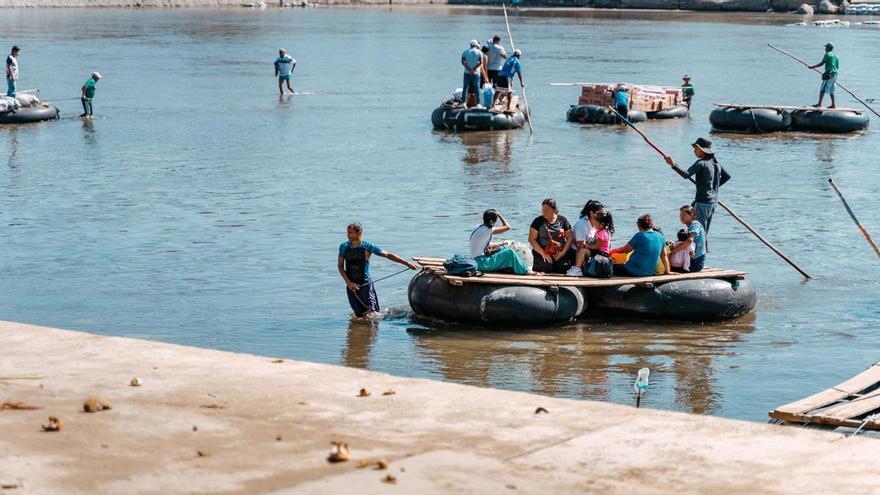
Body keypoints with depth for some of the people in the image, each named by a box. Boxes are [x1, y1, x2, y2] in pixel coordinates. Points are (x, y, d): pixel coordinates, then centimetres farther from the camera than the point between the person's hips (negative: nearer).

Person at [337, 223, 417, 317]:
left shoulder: (367, 247, -5)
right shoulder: (344, 247, 4)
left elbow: (388, 255, -2)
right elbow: (340, 266, 6)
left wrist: (407, 263, -5)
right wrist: (348, 282, -8)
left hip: (365, 284, -3)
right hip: (351, 286, 3)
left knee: (370, 313, -17)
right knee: (359, 315, 3)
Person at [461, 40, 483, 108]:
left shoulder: (465, 52, 6)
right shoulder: (479, 52, 0)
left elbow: (463, 62, -6)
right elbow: (481, 62, -11)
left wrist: (469, 69, -11)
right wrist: (474, 69, -13)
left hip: (467, 72, 2)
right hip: (476, 73, -1)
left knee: (465, 87, 6)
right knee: (476, 88, 4)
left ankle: (464, 102, 4)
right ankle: (477, 102, 4)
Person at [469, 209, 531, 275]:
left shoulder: (479, 227, 9)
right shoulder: (487, 230, -19)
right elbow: (507, 227, -13)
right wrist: (499, 215, 0)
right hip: (481, 264, -9)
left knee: (502, 249, 18)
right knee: (510, 252, -9)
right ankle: (524, 271, 3)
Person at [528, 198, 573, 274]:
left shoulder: (563, 220, 6)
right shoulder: (538, 221, 0)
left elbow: (569, 238, 6)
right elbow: (532, 239, -4)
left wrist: (563, 253, -7)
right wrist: (543, 253, -12)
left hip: (560, 255, 2)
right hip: (543, 254, -2)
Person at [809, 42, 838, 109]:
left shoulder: (827, 54, -5)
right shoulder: (836, 56, 18)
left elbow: (822, 63, -10)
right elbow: (837, 66, 20)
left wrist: (813, 67, -4)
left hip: (829, 74, -8)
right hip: (835, 74, 8)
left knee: (822, 89, -11)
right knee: (831, 90, 14)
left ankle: (819, 103, -18)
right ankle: (833, 105, 14)